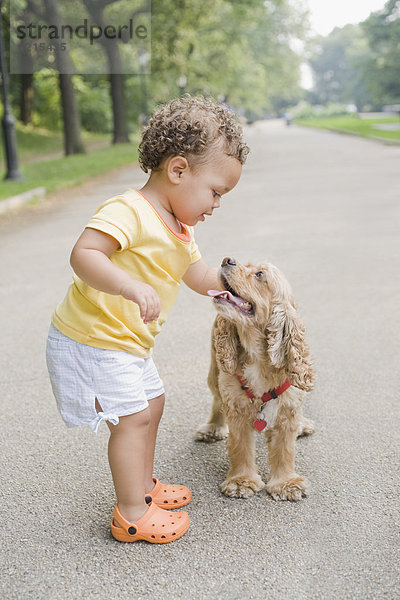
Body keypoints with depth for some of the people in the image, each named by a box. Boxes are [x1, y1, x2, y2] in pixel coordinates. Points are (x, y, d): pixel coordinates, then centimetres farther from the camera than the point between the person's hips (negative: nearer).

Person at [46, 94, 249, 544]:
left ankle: (142, 485, 38)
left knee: (151, 404, 19)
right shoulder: (128, 212, -24)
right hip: (90, 341, -10)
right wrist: (132, 287, -46)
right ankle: (132, 514, 9)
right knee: (133, 418, -7)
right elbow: (83, 255, -36)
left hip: (127, 343, 10)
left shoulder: (178, 229, 8)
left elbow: (201, 278, 17)